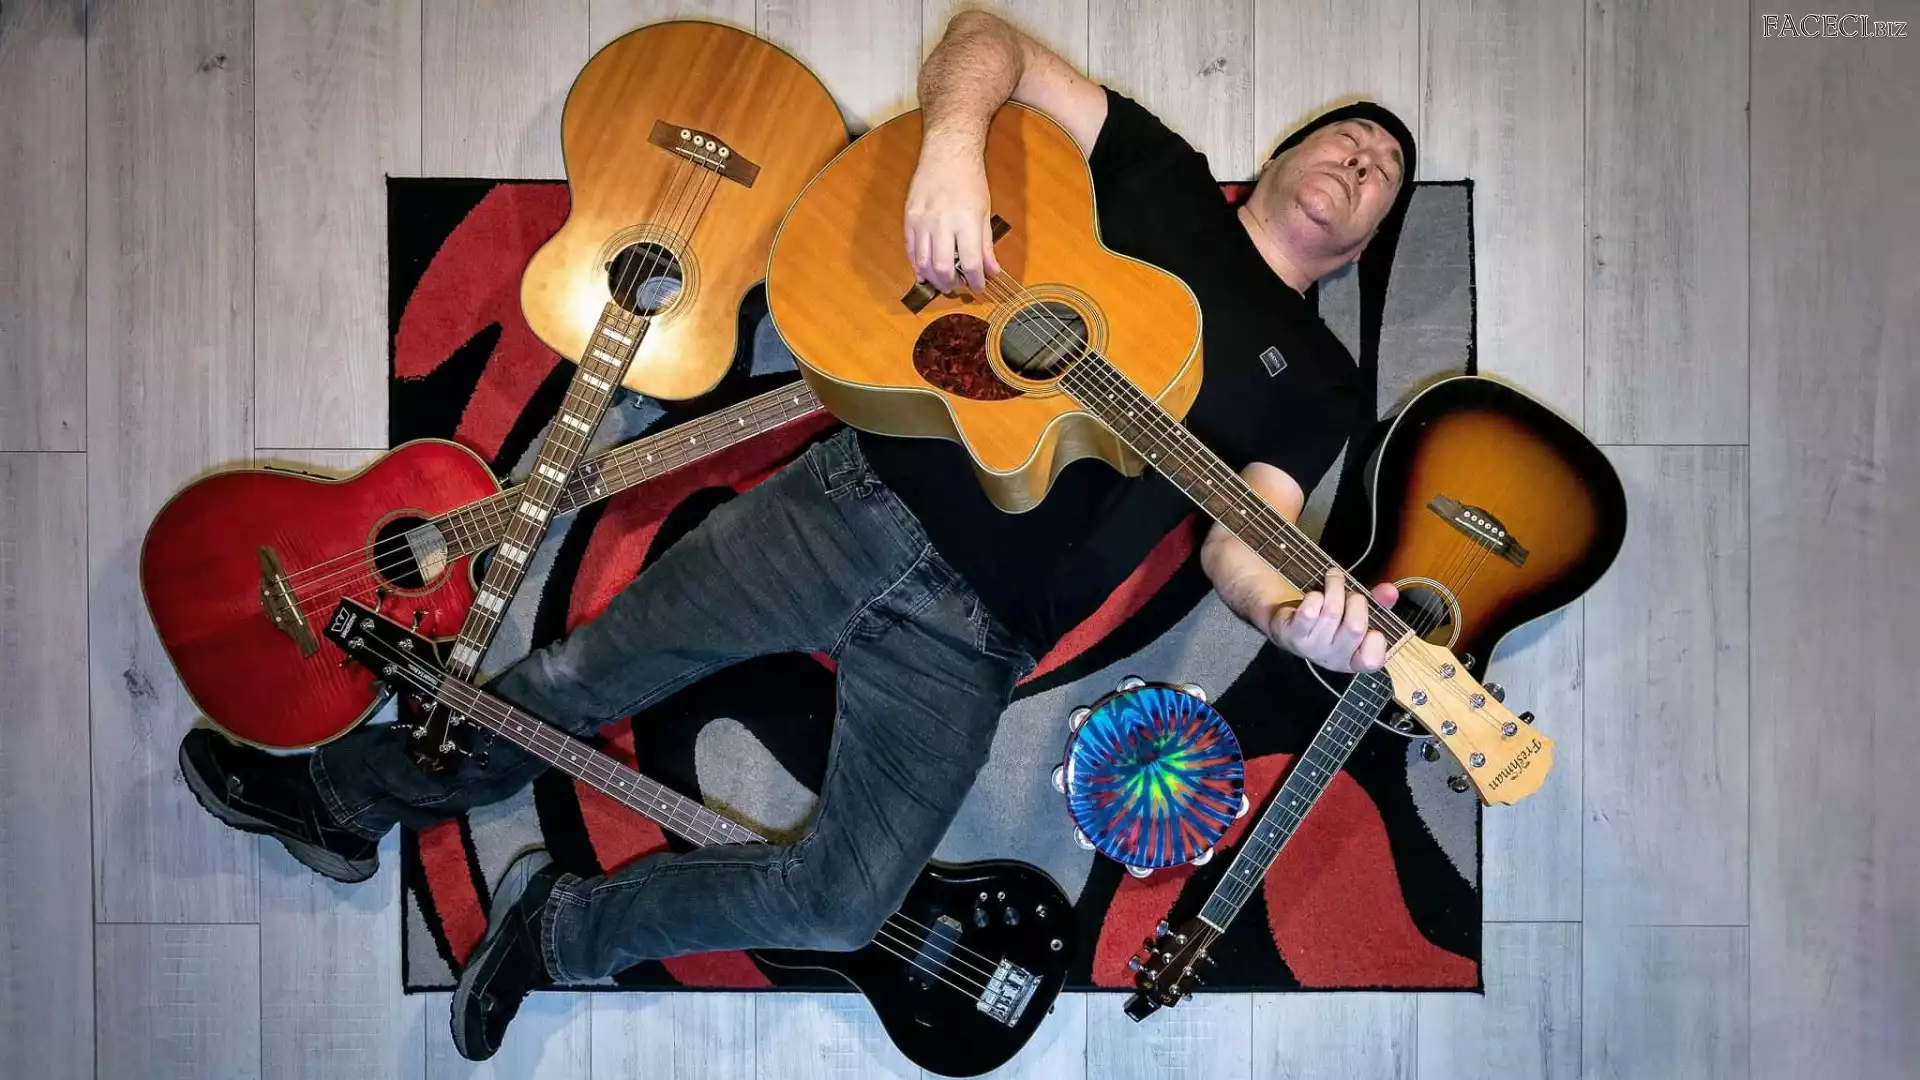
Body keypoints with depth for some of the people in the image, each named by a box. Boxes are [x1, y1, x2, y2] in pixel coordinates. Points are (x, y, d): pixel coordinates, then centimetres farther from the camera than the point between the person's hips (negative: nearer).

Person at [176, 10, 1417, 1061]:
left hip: (969, 635, 0)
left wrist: (1295, 614, -29)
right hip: (858, 498, 1)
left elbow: (1238, 536, -5)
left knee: (845, 905, -10)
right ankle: (346, 797, 33)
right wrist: (953, 145, -20)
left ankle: (562, 925, 16)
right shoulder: (1160, 173, 10)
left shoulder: (1317, 381, 10)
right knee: (585, 674, 5)